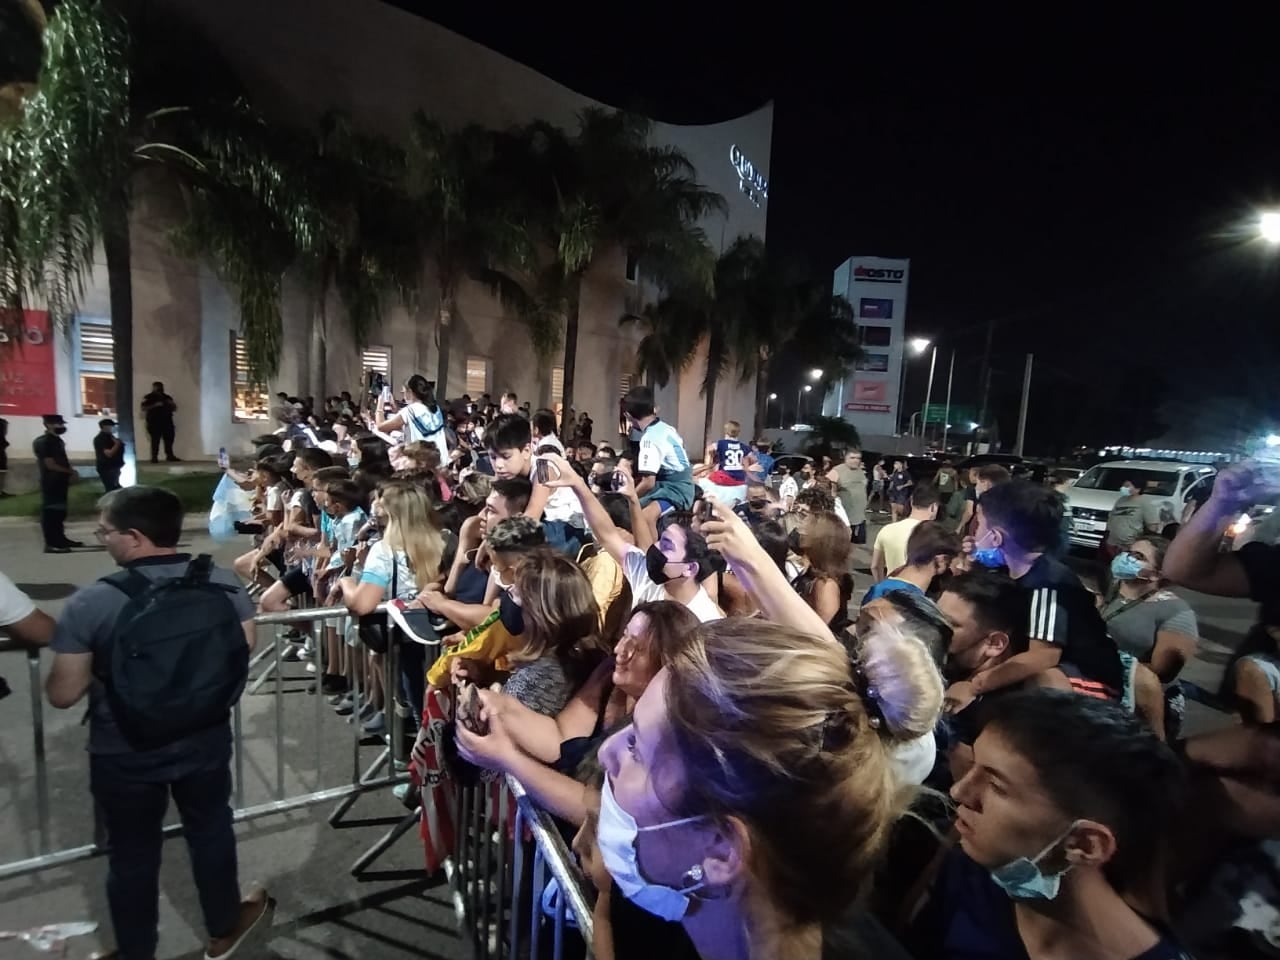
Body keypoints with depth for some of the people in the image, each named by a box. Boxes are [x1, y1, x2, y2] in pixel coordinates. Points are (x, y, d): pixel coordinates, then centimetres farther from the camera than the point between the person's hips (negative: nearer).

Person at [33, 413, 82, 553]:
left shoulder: (57, 440, 15)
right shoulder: (42, 442, -14)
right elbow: (50, 465, -19)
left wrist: (70, 473, 5)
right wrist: (70, 472, -9)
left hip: (60, 481, 10)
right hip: (51, 482, -10)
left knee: (60, 511, 15)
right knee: (50, 511, -7)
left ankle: (60, 539, 24)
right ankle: (50, 544, -5)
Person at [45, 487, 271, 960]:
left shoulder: (90, 602, -23)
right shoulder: (224, 582, -14)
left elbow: (62, 694, -14)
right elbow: (243, 651, -1)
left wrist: (96, 667, 5)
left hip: (125, 755, -2)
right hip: (205, 742, 2)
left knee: (132, 854, 21)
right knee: (211, 831, 24)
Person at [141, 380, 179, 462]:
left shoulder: (167, 397, 18)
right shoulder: (148, 397, 5)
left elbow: (174, 409, 21)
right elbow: (144, 408, -7)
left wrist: (171, 404, 0)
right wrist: (155, 405, -17)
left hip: (167, 421, 4)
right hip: (154, 422, -4)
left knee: (169, 439, -1)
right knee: (155, 440, -8)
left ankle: (170, 456, 6)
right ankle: (154, 457, -6)